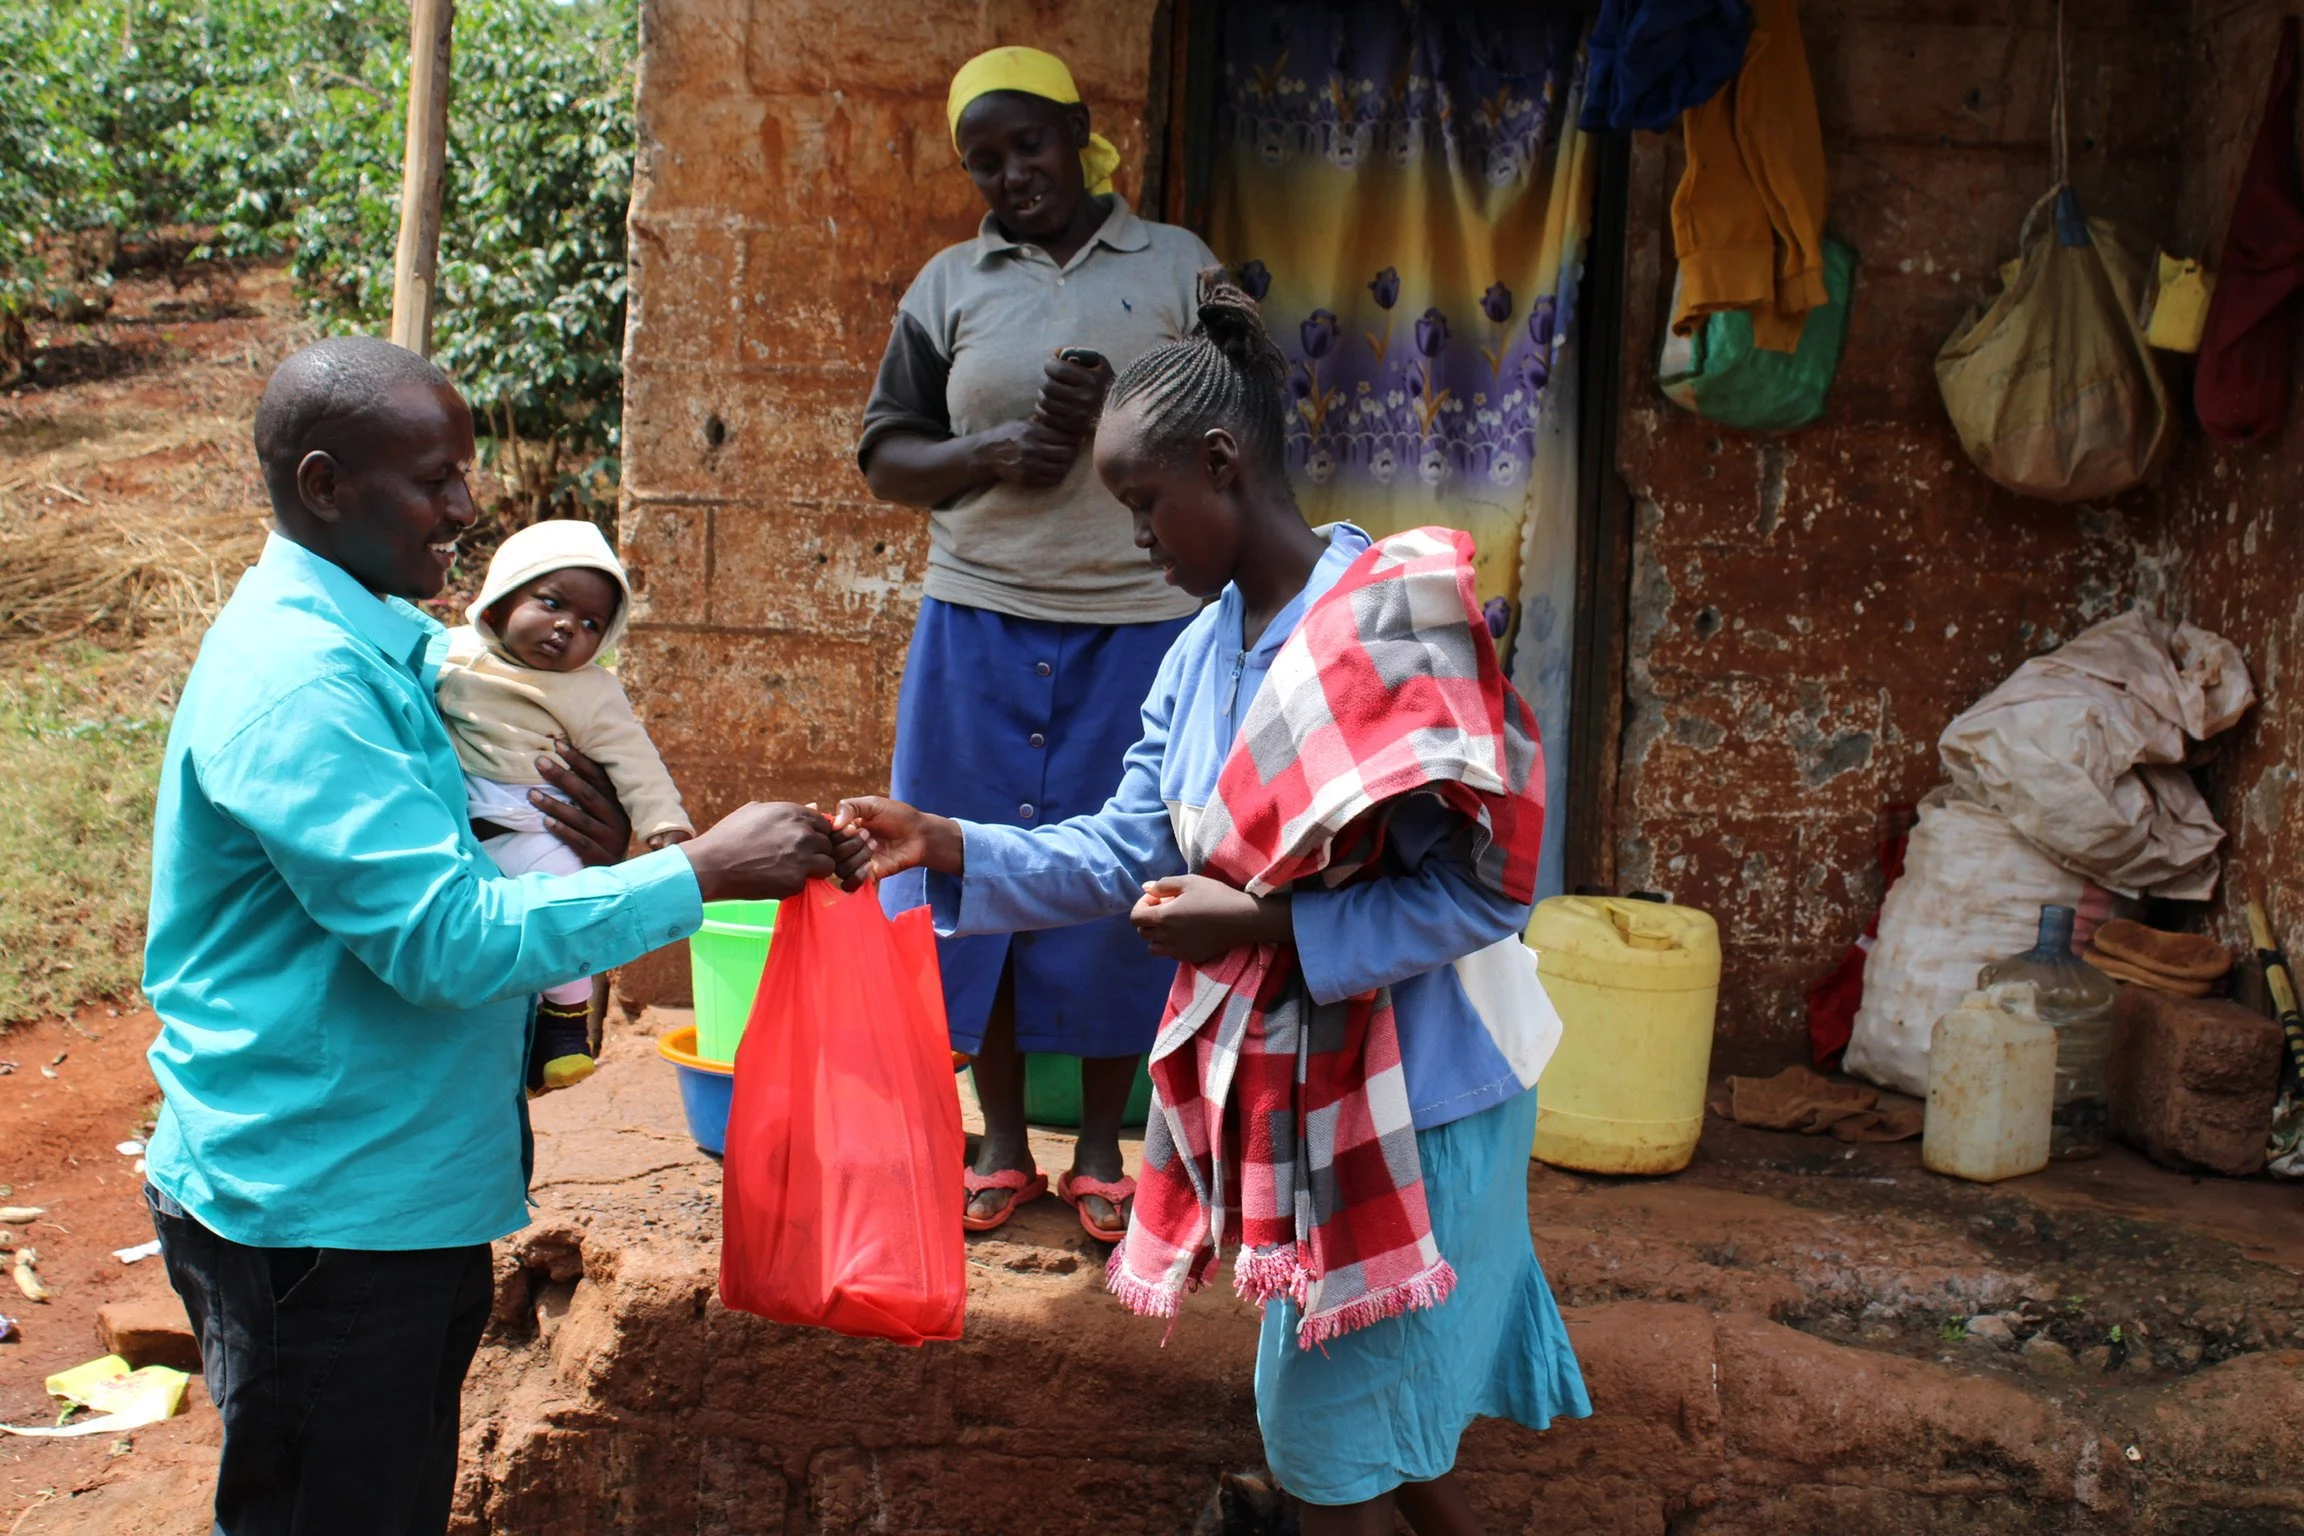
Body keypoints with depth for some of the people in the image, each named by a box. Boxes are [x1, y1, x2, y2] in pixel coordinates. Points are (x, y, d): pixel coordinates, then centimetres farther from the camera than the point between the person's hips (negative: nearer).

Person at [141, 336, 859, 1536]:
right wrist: (702, 872, -27)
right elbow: (444, 938, -28)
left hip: (406, 1187, 9)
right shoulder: (298, 680, -22)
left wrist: (590, 850, -5)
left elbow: (440, 860, 17)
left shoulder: (386, 639, 9)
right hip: (313, 1209, -9)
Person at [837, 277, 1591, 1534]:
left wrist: (1259, 927, -25)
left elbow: (1477, 890, -23)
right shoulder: (1203, 651, 4)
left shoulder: (1394, 620, -21)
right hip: (1286, 1079, 8)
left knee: (1331, 1425, 7)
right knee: (1376, 1404, 22)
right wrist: (951, 849, -9)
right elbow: (1128, 852, 2)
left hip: (1411, 1088, -7)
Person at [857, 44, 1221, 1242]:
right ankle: (1001, 1143, 20)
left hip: (1140, 628, -1)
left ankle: (1099, 1149, 19)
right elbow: (884, 460, 8)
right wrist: (992, 452, -11)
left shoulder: (1179, 266, 6)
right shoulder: (949, 284, 10)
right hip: (981, 625, 2)